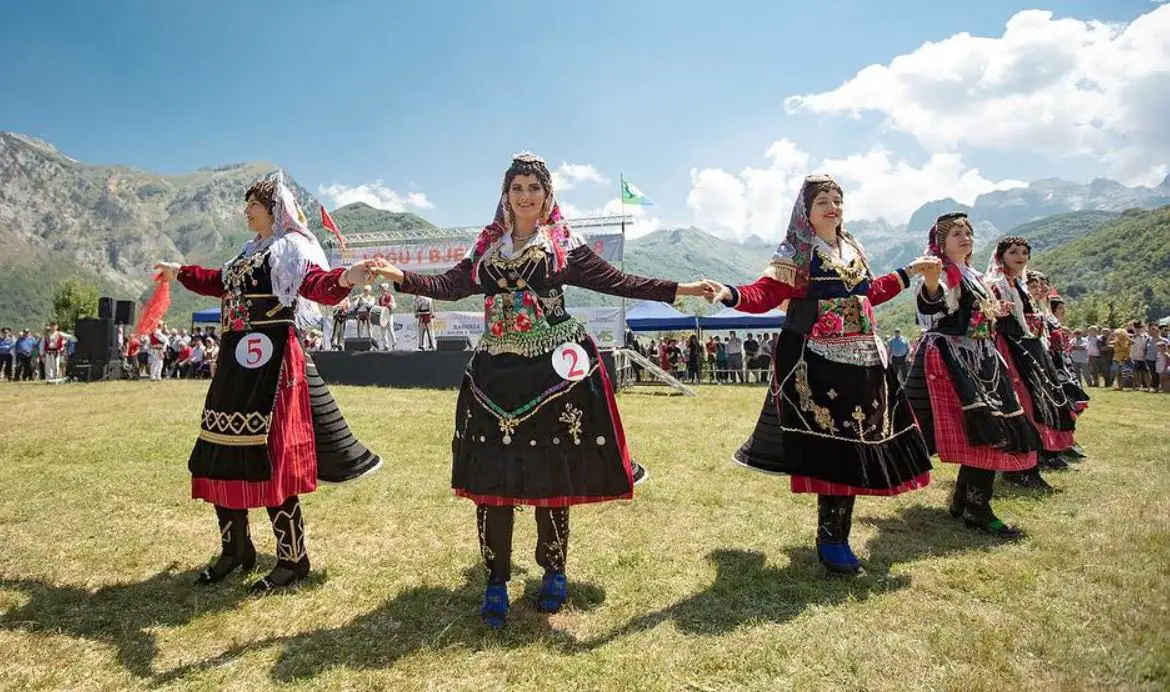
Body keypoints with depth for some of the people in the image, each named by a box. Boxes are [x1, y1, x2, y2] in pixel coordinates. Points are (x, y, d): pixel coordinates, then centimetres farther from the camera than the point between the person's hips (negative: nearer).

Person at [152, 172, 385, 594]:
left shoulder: (292, 249, -6)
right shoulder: (249, 254, 20)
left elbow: (318, 286, -24)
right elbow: (220, 283, 37)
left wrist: (345, 279, -45)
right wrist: (180, 273, 49)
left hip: (271, 362, -9)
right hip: (237, 362, 9)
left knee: (267, 459, -10)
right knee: (222, 456, 12)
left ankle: (293, 560, 3)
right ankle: (235, 549, 28)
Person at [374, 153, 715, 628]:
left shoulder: (565, 245, 5)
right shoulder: (487, 247, 13)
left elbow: (617, 282, 2)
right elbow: (451, 286, 4)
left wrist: (679, 290, -5)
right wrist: (402, 277, -9)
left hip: (553, 373, -2)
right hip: (496, 376, 2)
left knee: (552, 474, 3)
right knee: (492, 477, 0)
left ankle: (554, 573, 24)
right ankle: (496, 582, 15)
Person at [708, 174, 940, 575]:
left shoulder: (853, 249, 17)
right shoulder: (795, 253, -4)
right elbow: (764, 294, -17)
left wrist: (910, 272, 31)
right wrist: (731, 294, -36)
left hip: (861, 361, 7)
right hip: (816, 362, -7)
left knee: (855, 444, 8)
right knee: (830, 447, -9)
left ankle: (834, 536, 19)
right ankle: (831, 541, 3)